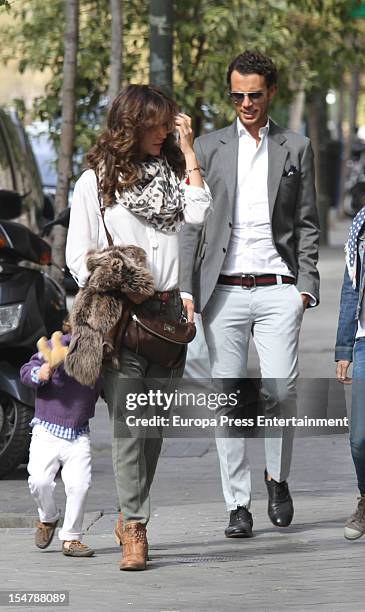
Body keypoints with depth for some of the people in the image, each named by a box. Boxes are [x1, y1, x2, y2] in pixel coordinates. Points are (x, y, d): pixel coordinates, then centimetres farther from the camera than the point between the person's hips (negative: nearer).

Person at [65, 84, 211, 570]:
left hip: (167, 311, 4)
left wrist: (187, 152, 0)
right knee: (128, 423, -10)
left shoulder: (171, 172, 15)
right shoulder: (95, 181, 3)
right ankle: (135, 529, -12)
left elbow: (199, 213, -3)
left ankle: (130, 518, 19)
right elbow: (78, 256, 2)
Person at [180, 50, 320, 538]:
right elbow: (192, 223, 8)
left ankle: (278, 477, 12)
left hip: (277, 290, -1)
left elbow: (307, 224, 10)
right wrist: (186, 289, -1)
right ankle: (238, 505, 4)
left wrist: (306, 285, -1)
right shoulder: (208, 149, 10)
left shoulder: (297, 149, 10)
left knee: (281, 388, -12)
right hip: (224, 291, 1)